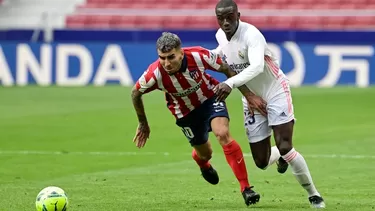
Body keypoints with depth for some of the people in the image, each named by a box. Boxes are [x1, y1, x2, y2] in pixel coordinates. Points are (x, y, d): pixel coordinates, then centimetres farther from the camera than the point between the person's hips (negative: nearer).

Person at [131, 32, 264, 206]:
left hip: (210, 99, -1)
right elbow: (135, 93, -9)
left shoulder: (199, 56, -32)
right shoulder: (155, 74, -31)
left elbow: (227, 70, -14)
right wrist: (143, 124, 3)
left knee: (223, 134, -26)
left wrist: (249, 96, -13)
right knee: (204, 153, 13)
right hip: (185, 112, 1)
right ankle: (204, 165, 56)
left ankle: (246, 188, -20)